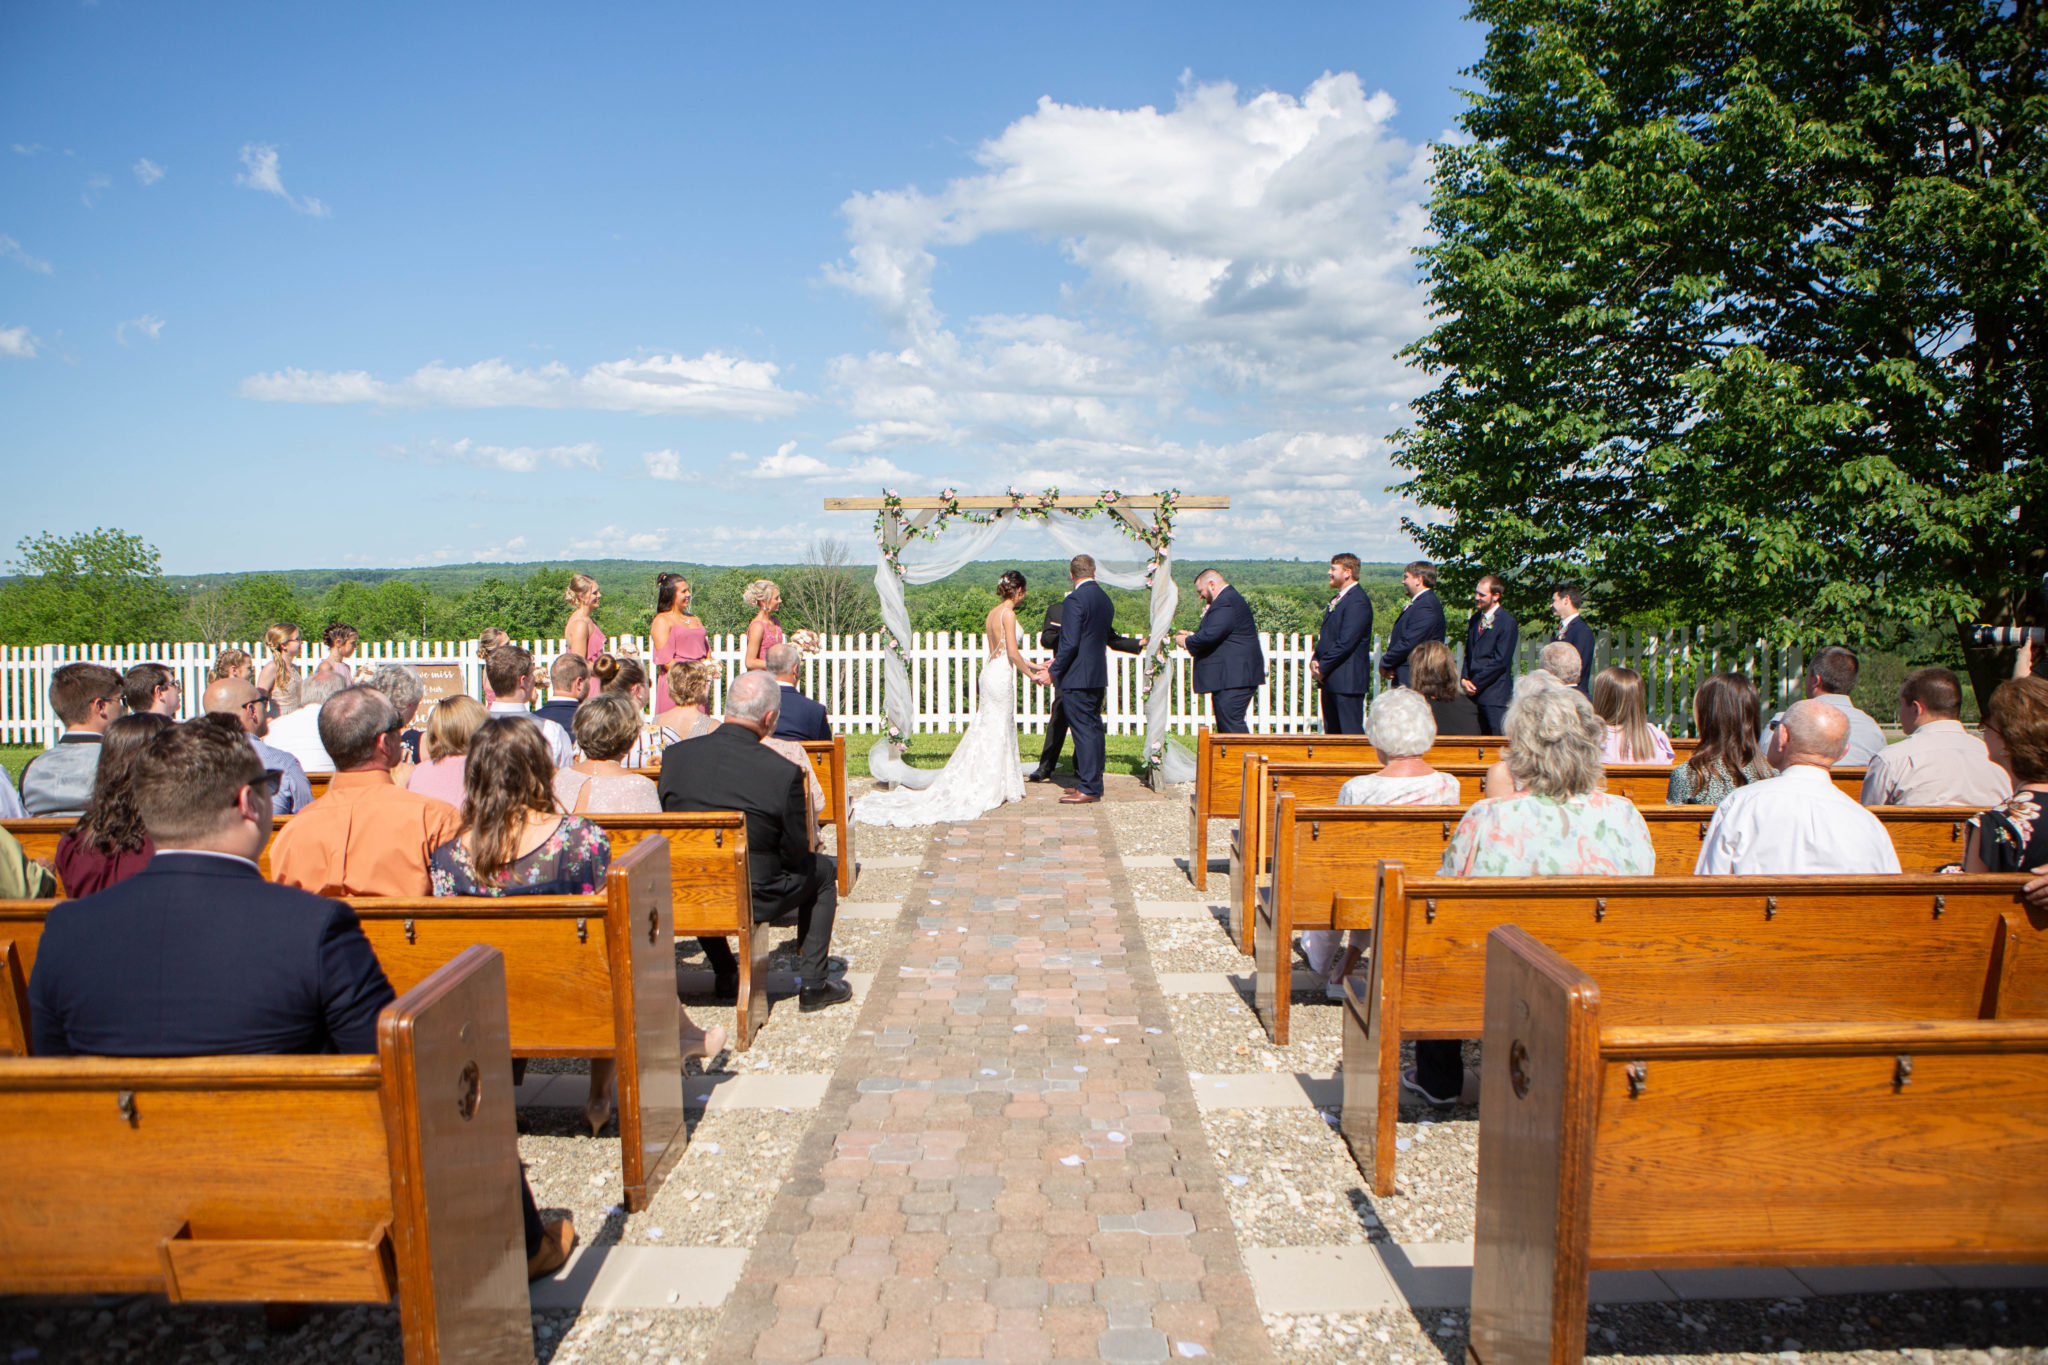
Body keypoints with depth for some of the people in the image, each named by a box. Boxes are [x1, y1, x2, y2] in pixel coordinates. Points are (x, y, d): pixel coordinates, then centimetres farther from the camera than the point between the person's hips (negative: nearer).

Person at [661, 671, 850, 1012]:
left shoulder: (674, 756, -9)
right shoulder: (783, 772, -20)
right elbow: (796, 850, -10)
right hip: (754, 900, -4)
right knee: (822, 870, 23)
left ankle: (725, 975, 45)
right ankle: (812, 985, 24)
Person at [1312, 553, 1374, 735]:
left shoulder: (1358, 601, -14)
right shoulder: (1336, 600, 17)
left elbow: (1346, 642, -20)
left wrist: (1322, 668, -13)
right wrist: (1315, 660, 3)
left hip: (1347, 681, -10)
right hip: (1329, 680, 10)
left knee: (1351, 733, -7)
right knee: (1332, 732, 13)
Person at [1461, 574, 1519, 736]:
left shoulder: (1507, 621, -8)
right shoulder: (1474, 619, 16)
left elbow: (1500, 661, -13)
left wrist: (1475, 684, -11)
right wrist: (1465, 679, 1)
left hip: (1495, 695, -7)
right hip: (1474, 692, 7)